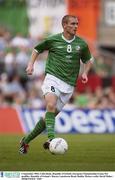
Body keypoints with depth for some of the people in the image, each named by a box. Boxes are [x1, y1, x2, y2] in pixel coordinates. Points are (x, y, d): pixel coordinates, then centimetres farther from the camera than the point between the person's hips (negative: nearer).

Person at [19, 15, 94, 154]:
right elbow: (37, 49, 17)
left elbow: (88, 60, 23)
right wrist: (31, 64, 3)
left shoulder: (82, 44, 7)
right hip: (52, 78, -3)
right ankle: (51, 139, -42)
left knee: (50, 115, 4)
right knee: (51, 105, -31)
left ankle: (26, 141, 20)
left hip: (68, 84, 3)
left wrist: (85, 73, 4)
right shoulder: (52, 40, 1)